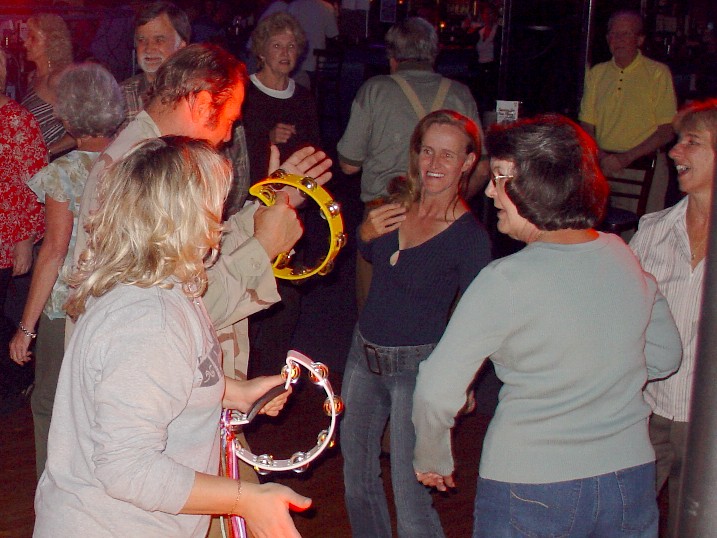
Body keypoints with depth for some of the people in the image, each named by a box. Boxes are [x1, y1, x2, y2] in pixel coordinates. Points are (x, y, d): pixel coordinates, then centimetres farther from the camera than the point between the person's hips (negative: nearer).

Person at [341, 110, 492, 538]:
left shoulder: (470, 236, -16)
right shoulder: (398, 202, -1)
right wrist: (366, 234, -3)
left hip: (418, 366, -6)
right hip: (364, 353, 6)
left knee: (411, 498, -6)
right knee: (357, 477, 20)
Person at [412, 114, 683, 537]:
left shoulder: (506, 282, -20)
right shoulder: (624, 257, -4)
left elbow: (437, 393, -19)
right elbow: (665, 358, 10)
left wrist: (433, 461, -1)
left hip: (530, 491, -4)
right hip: (632, 477, 5)